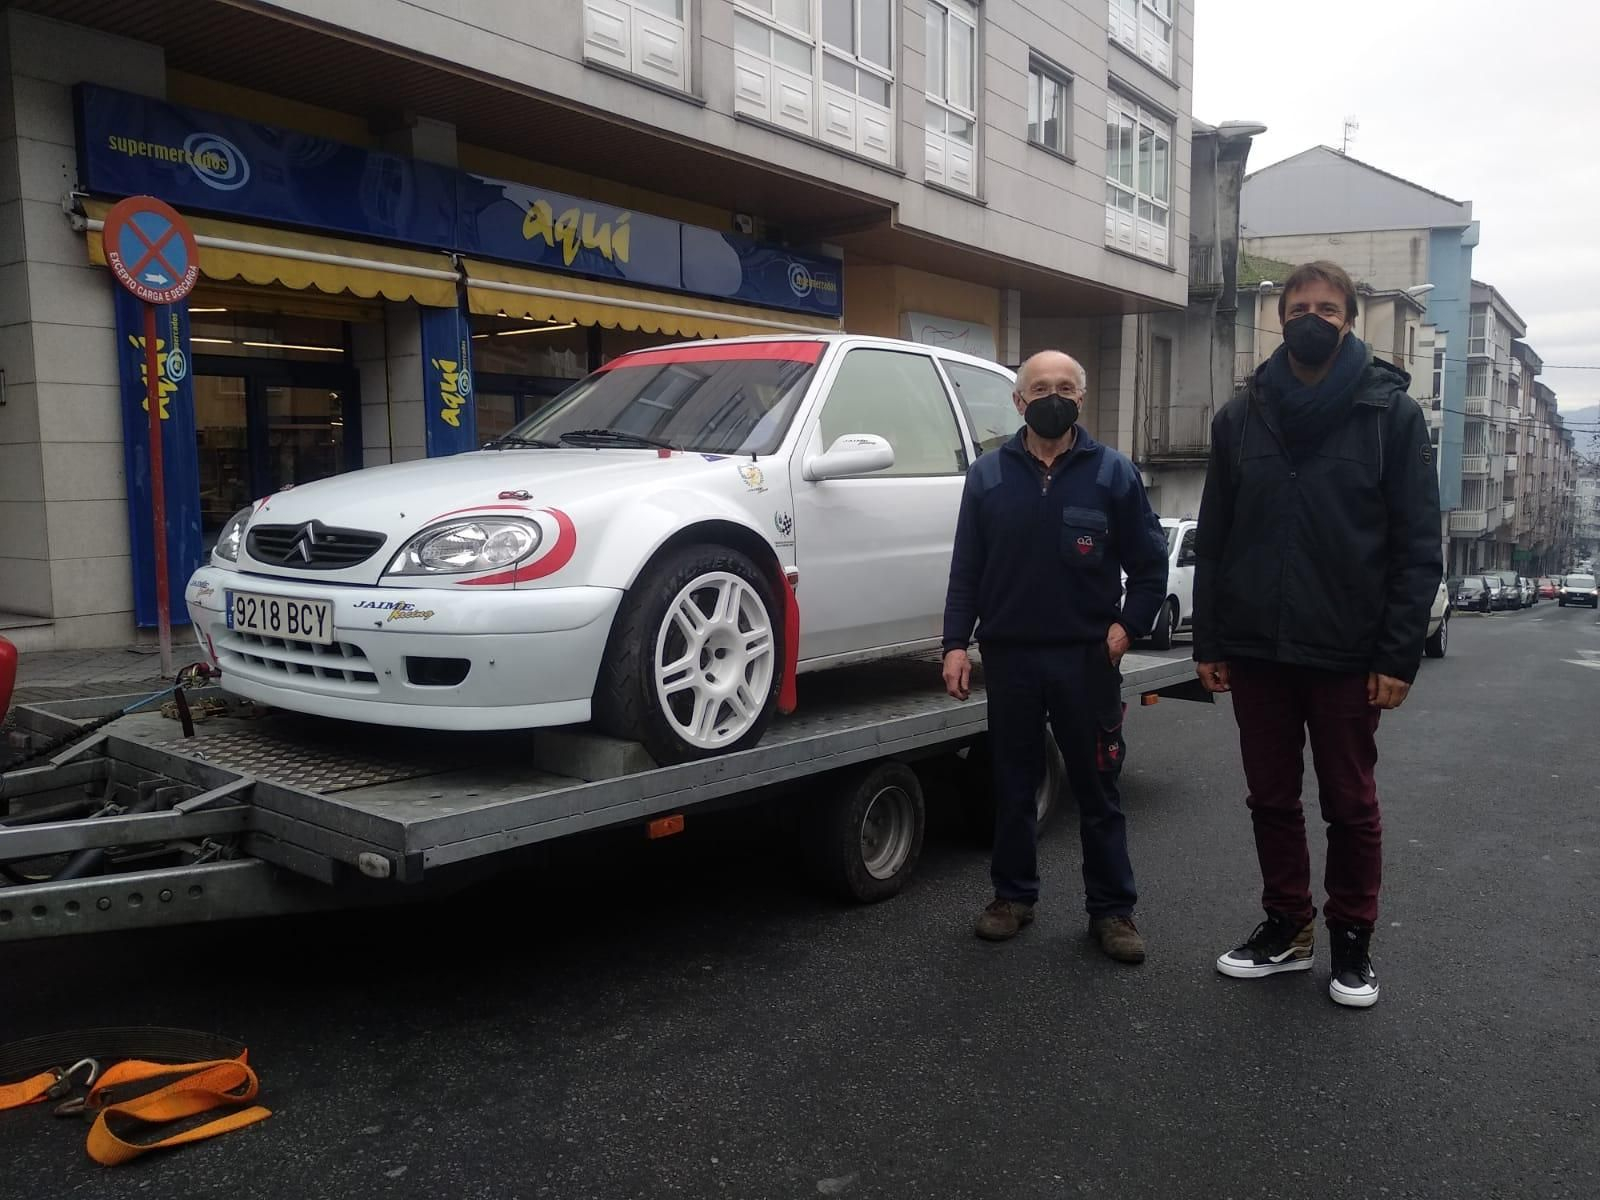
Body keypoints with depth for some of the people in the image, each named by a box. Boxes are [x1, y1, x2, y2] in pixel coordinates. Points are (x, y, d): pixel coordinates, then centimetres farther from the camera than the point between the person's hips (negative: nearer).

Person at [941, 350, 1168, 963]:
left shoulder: (1113, 473, 2)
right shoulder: (988, 475, 5)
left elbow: (1151, 565, 5)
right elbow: (965, 569, 4)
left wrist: (1127, 625, -7)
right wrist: (956, 643, -3)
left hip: (1086, 659, -1)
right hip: (1009, 657, 2)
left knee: (1097, 788, 6)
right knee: (1013, 785, 12)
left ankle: (1112, 909, 18)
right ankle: (1013, 895, 27)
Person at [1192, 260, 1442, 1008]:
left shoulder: (1391, 412, -2)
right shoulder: (1240, 416, 6)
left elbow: (1417, 545, -5)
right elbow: (1213, 539, 6)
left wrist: (1399, 654, -11)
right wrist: (1209, 641, 3)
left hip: (1349, 654, -2)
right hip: (1256, 649, 3)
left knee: (1350, 805, 10)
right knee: (1271, 798, 12)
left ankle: (1353, 940, 26)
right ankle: (1286, 927, 29)